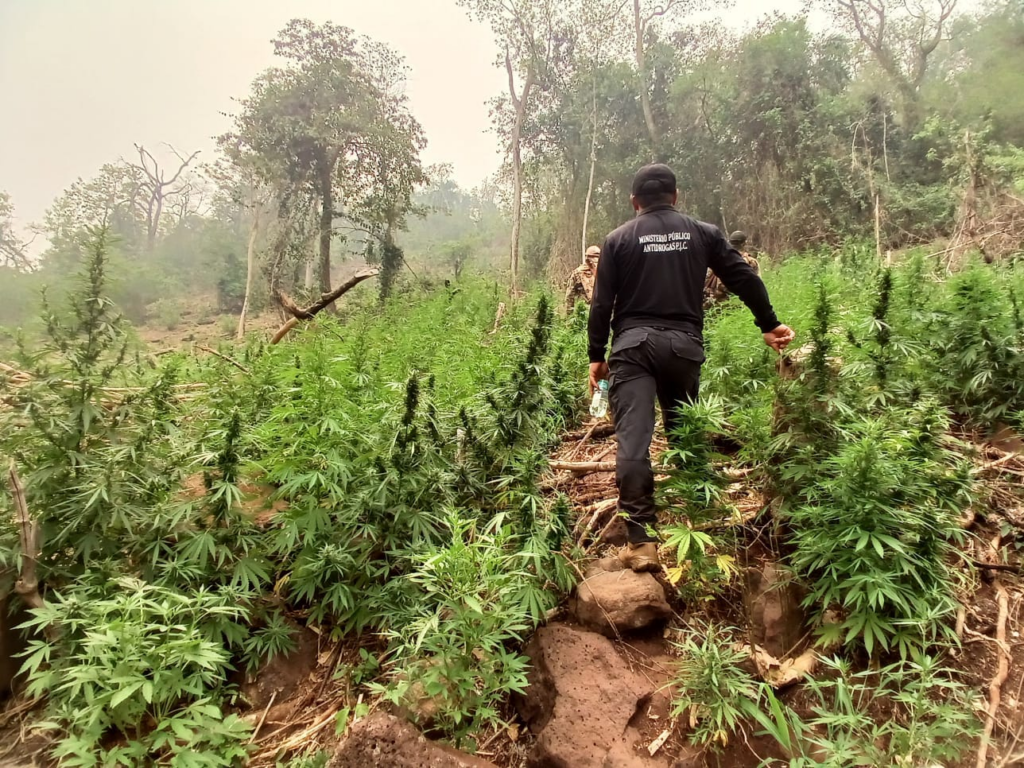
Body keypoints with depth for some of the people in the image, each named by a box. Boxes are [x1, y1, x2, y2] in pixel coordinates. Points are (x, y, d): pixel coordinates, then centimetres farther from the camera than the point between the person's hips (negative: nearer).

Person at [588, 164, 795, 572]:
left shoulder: (618, 239, 7)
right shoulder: (703, 233, 12)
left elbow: (602, 303, 3)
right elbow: (744, 278, 12)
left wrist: (597, 356, 9)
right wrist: (769, 324, 22)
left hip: (633, 345, -2)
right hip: (684, 345, 3)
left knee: (633, 441, -9)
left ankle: (641, 541, -15)